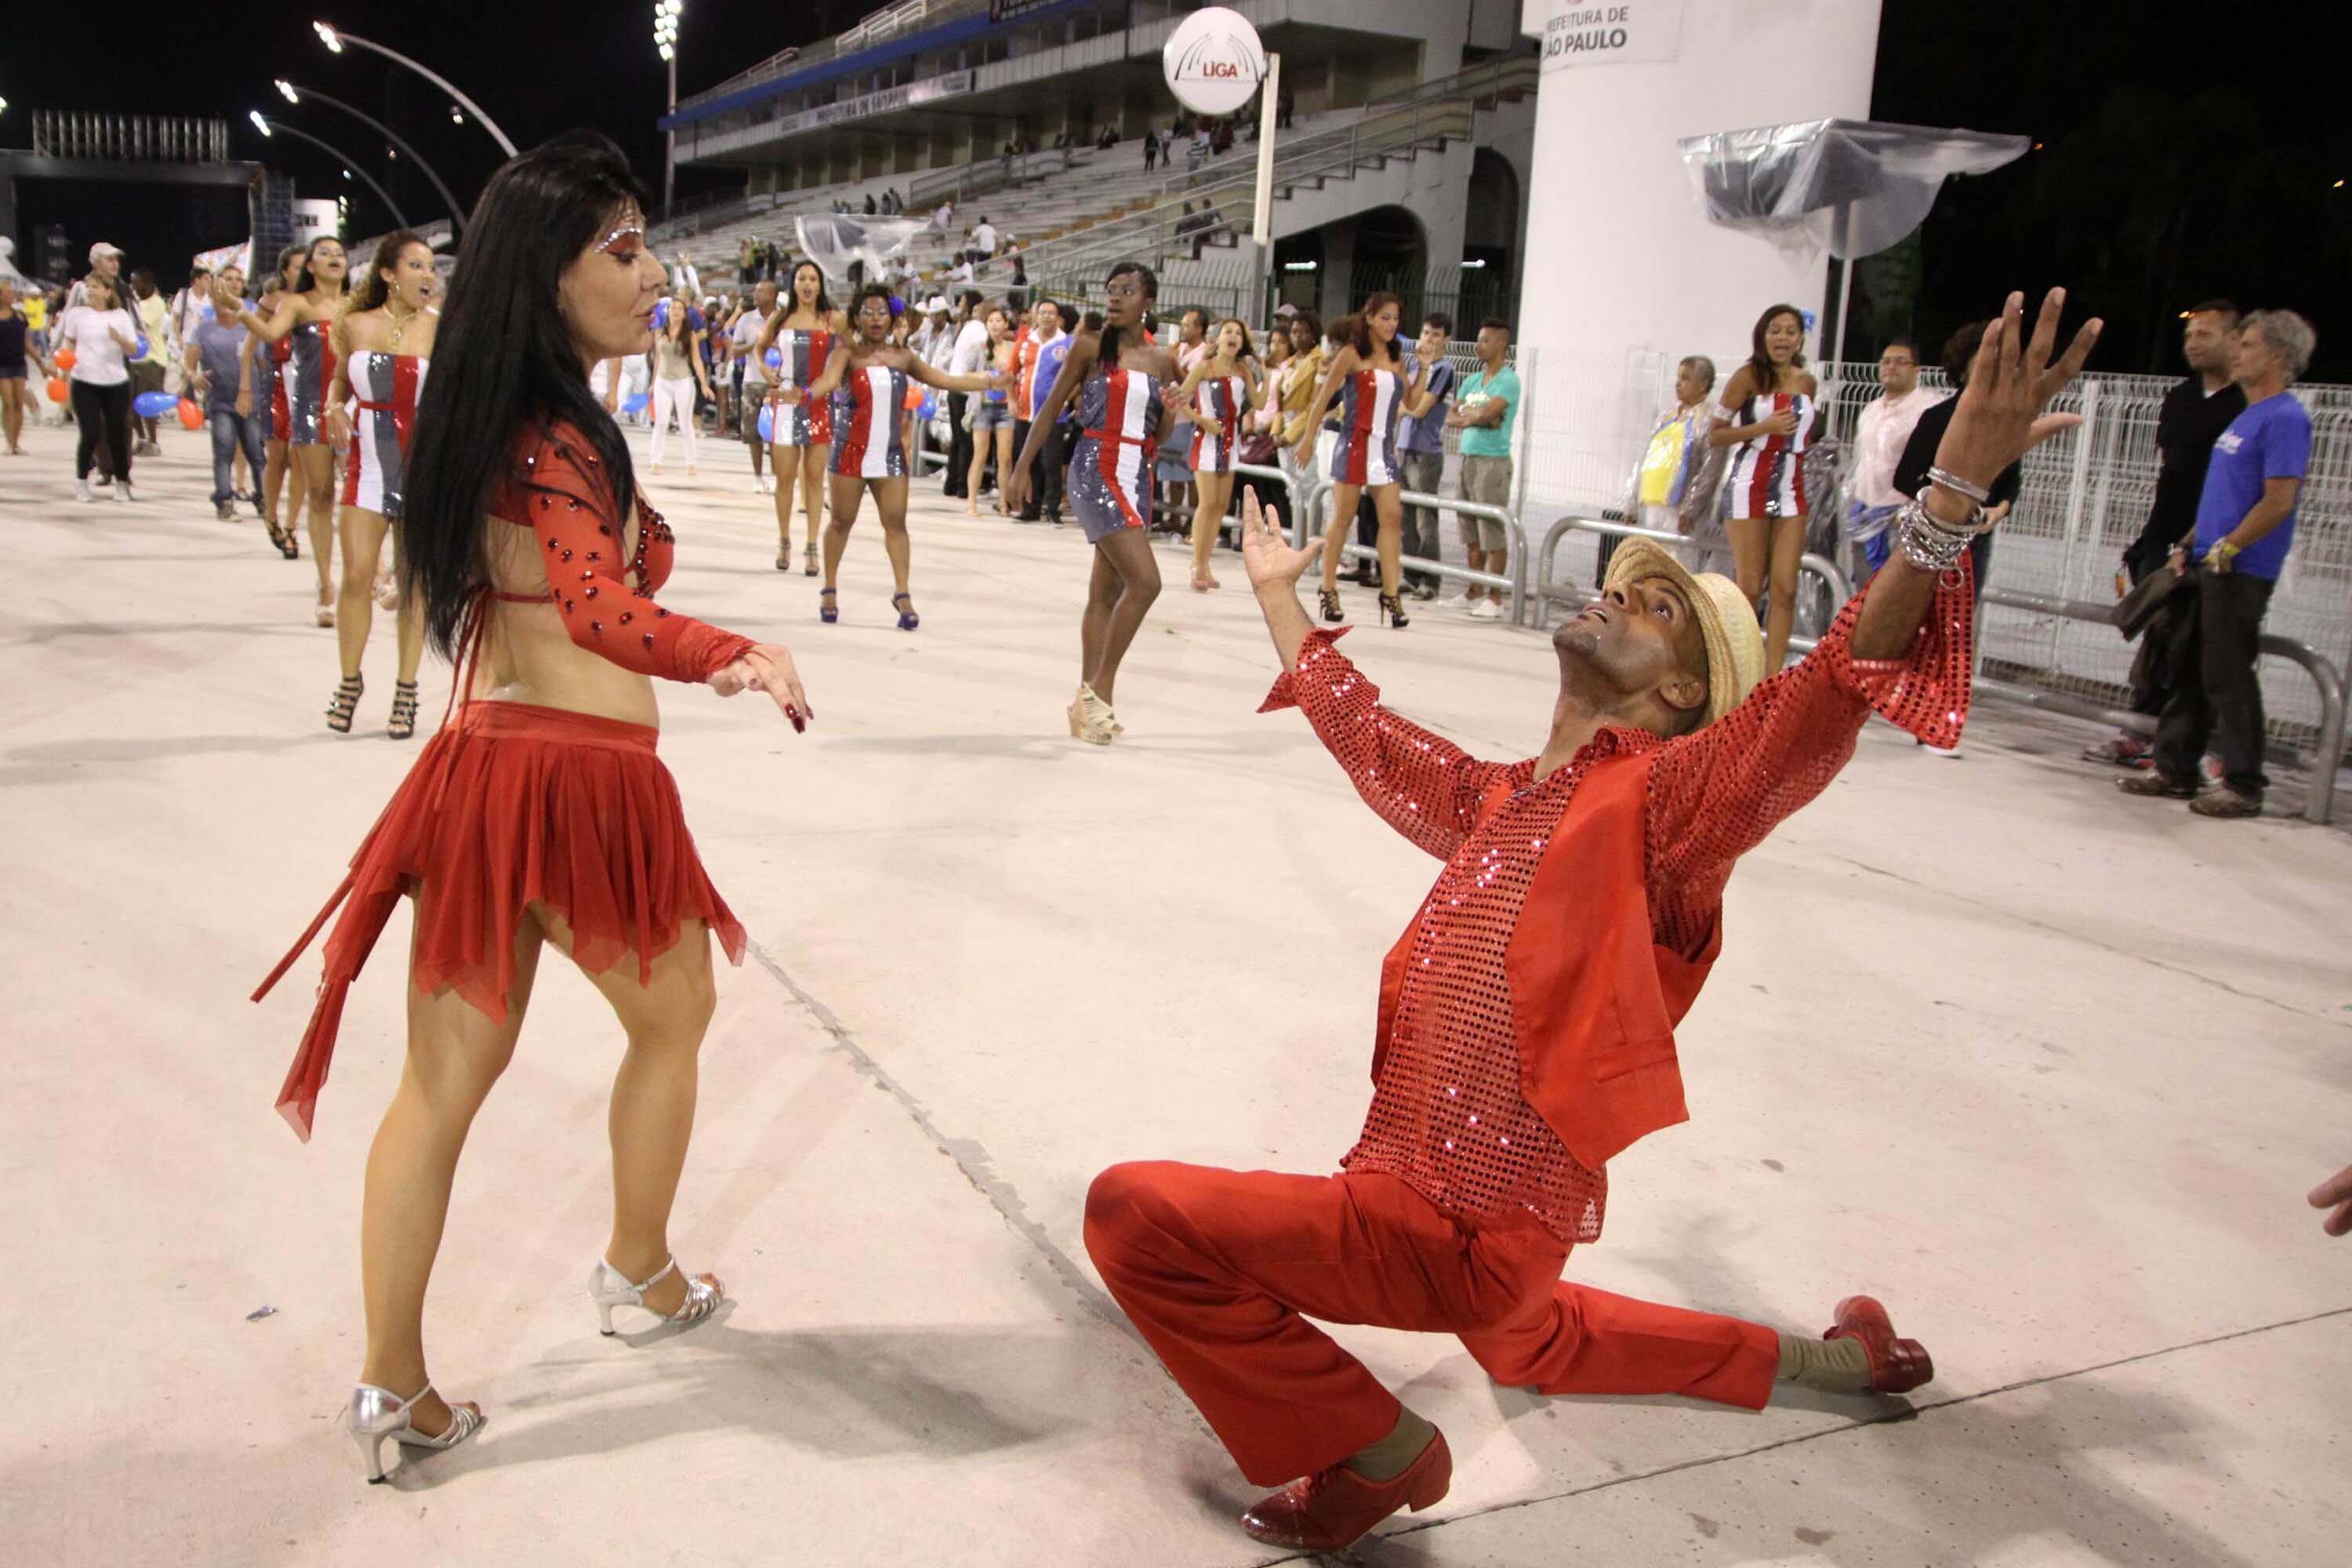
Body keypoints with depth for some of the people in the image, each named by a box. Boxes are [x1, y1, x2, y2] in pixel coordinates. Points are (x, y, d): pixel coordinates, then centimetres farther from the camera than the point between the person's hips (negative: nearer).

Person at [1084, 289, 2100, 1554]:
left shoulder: (1662, 800, -14)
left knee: (1135, 1212, -18)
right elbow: (1359, 728, 25)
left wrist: (1956, 489, -42)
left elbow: (1835, 689, -30)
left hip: (1466, 1229, -9)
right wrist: (1277, 594, 36)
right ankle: (1812, 1358, 46)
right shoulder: (1495, 802, 8)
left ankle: (1371, 1452, -3)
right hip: (1419, 1192, 9)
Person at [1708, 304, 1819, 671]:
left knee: (1785, 588, -4)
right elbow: (1715, 434, -7)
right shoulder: (1748, 377, -4)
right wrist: (1762, 428, -15)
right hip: (1751, 485, -4)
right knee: (1750, 588, -1)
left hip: (1793, 489, 4)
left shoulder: (1807, 382, 10)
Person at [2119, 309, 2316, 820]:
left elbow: (2279, 502, -19)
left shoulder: (2284, 419, -12)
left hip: (2239, 572, -9)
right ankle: (2174, 769, 18)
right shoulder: (2247, 416, 18)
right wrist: (2189, 545, 15)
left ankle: (2243, 786, 4)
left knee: (2228, 676, -4)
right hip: (2209, 566, 9)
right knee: (2187, 667, 11)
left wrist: (2225, 548, -16)